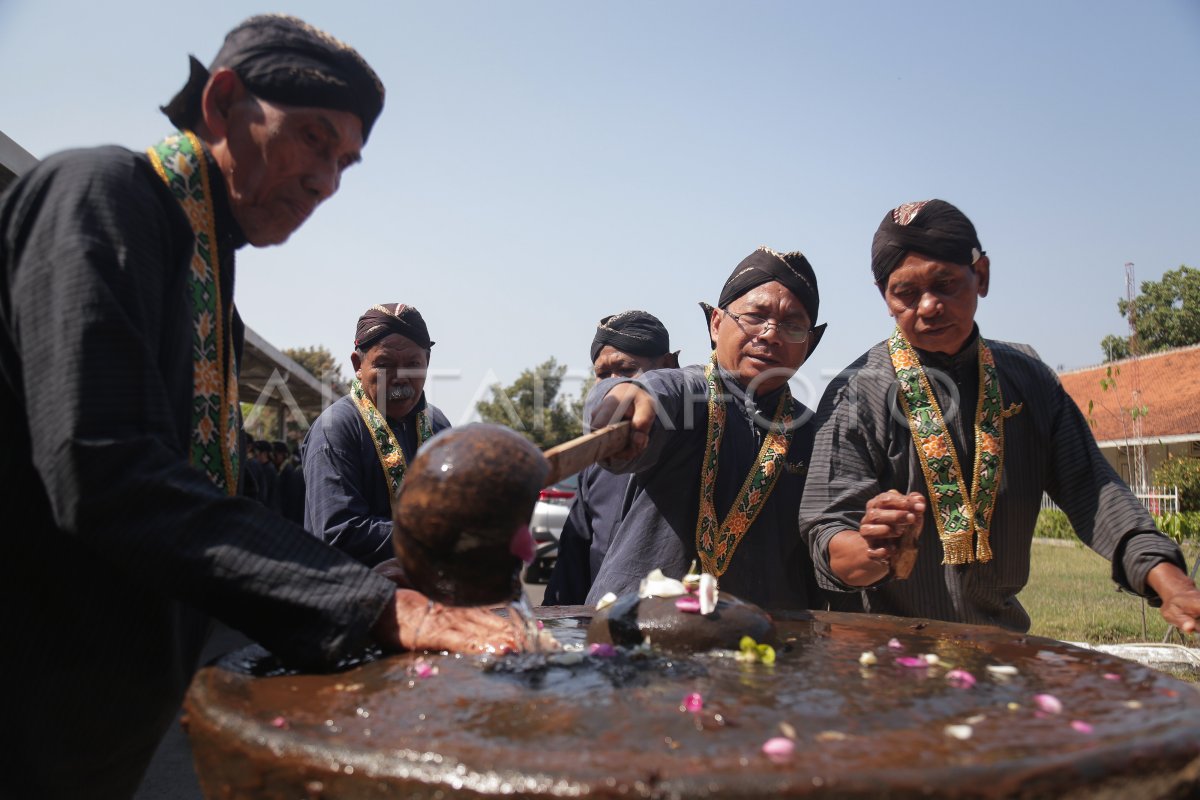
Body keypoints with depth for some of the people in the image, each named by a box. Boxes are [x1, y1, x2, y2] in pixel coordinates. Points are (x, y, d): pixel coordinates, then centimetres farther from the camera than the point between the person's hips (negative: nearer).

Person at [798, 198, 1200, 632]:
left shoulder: (1027, 377, 7)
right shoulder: (856, 393, -8)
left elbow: (1088, 485, 3)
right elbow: (827, 537, -12)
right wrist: (874, 551, -34)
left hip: (1002, 640, 2)